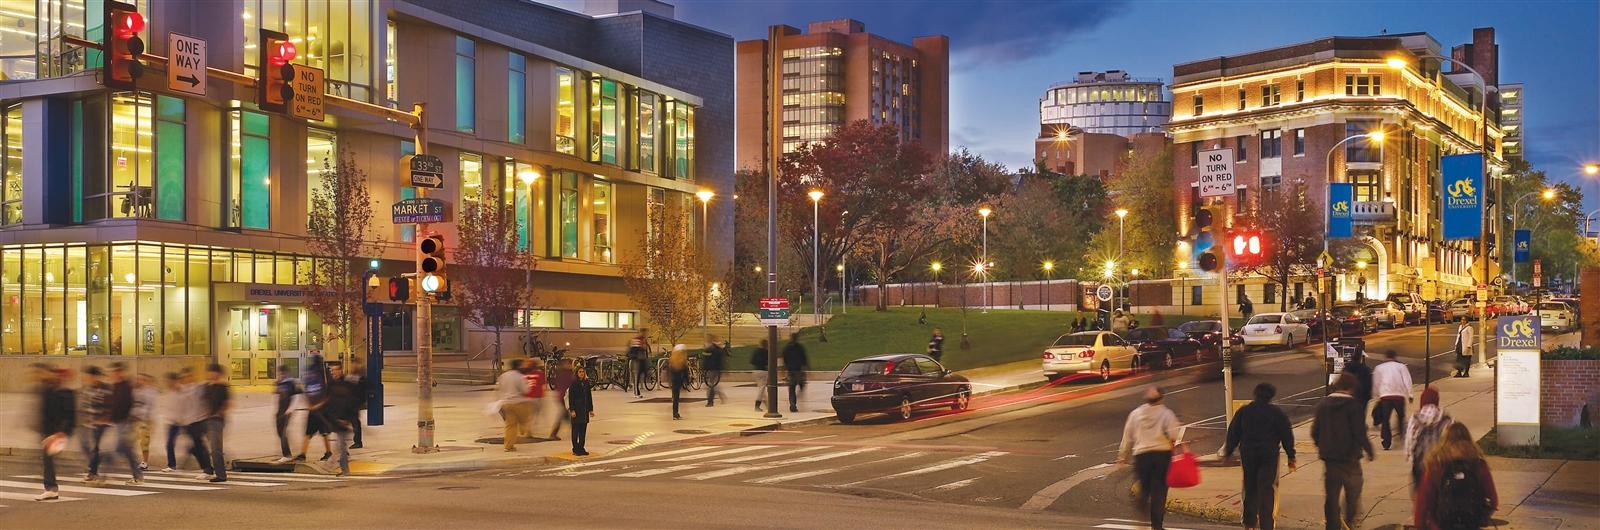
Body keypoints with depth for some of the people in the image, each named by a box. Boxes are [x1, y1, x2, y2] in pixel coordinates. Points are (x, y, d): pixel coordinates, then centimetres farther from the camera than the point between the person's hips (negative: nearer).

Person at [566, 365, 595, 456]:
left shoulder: (586, 382, 10)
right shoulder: (574, 383, -7)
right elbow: (570, 397, -9)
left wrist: (591, 409, 11)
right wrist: (572, 410, -15)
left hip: (585, 410, 6)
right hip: (576, 409, -6)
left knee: (583, 430, 8)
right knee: (576, 430, -1)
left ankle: (581, 448, 14)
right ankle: (575, 449, 4)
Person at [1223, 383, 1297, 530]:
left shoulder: (1243, 411, 4)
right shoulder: (1277, 413, -3)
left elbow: (1233, 433, 8)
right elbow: (1287, 435, -1)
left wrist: (1228, 452, 17)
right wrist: (1291, 456, 6)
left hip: (1247, 455, 3)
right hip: (1269, 456, -3)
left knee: (1250, 488, 14)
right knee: (1267, 489, -2)